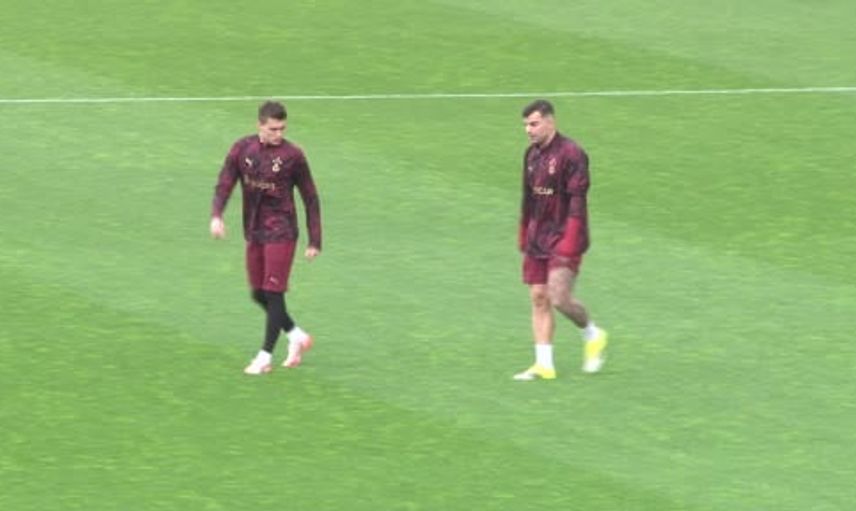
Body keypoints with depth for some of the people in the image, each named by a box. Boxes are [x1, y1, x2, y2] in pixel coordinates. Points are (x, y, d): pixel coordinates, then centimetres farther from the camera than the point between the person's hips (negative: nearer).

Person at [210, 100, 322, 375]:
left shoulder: (292, 156, -8)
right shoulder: (242, 149, 1)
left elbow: (310, 199, -2)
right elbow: (224, 184, -1)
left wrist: (315, 241, -2)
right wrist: (216, 215, -20)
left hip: (281, 232, -5)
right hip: (254, 233, 5)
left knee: (273, 293, -7)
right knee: (258, 294, 10)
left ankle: (265, 357, 0)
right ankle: (297, 336, 29)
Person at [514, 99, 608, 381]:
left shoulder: (570, 154, -13)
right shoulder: (532, 154, 11)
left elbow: (577, 201, -16)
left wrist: (570, 242, -21)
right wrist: (524, 236, 16)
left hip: (563, 238, -7)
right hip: (538, 239, 7)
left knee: (559, 298, -14)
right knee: (538, 298, 2)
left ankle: (592, 334, 14)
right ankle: (544, 364, 5)